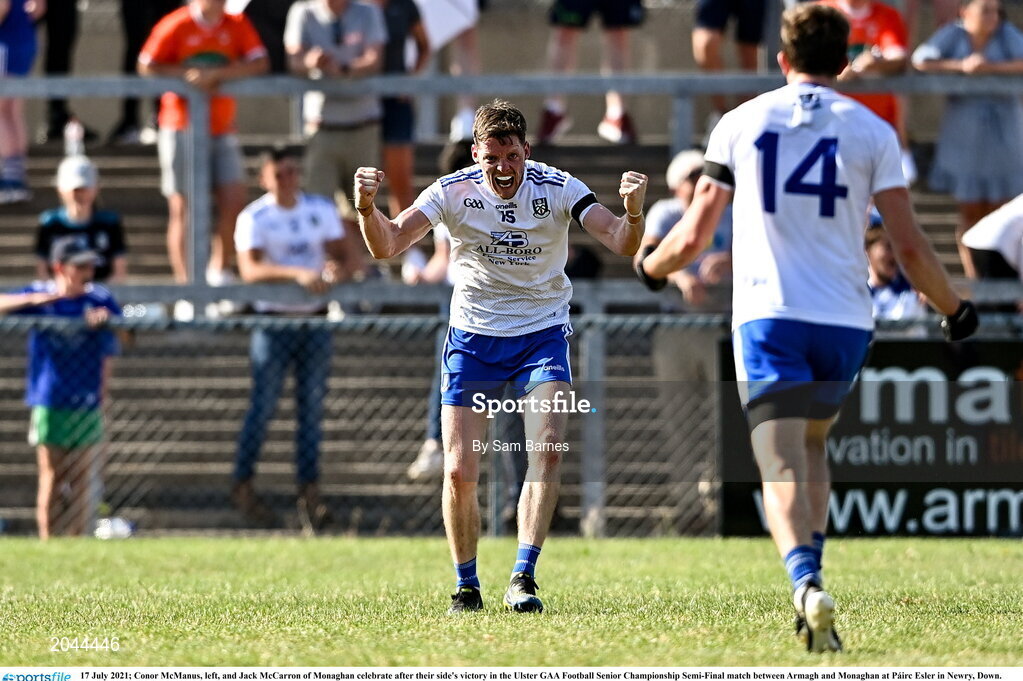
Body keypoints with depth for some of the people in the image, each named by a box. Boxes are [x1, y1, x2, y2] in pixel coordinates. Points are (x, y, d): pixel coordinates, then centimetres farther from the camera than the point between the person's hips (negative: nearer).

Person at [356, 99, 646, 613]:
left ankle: (523, 579, -20)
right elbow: (386, 246, -17)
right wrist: (367, 208, -37)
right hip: (474, 337, 1)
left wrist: (633, 212, -42)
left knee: (547, 452, -22)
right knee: (459, 473, -4)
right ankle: (466, 586, 15)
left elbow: (622, 245, -20)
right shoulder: (453, 191, -11)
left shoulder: (557, 189, -13)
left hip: (543, 334, -1)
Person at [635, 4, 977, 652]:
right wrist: (955, 309, 15)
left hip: (767, 317, -2)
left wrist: (650, 267, 25)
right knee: (812, 443, 24)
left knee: (783, 470, -8)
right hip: (845, 321, 2)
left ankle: (806, 584, -33)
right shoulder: (872, 131, 5)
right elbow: (911, 247, -1)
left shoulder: (740, 123, 6)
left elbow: (693, 238, 3)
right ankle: (811, 588, 14)